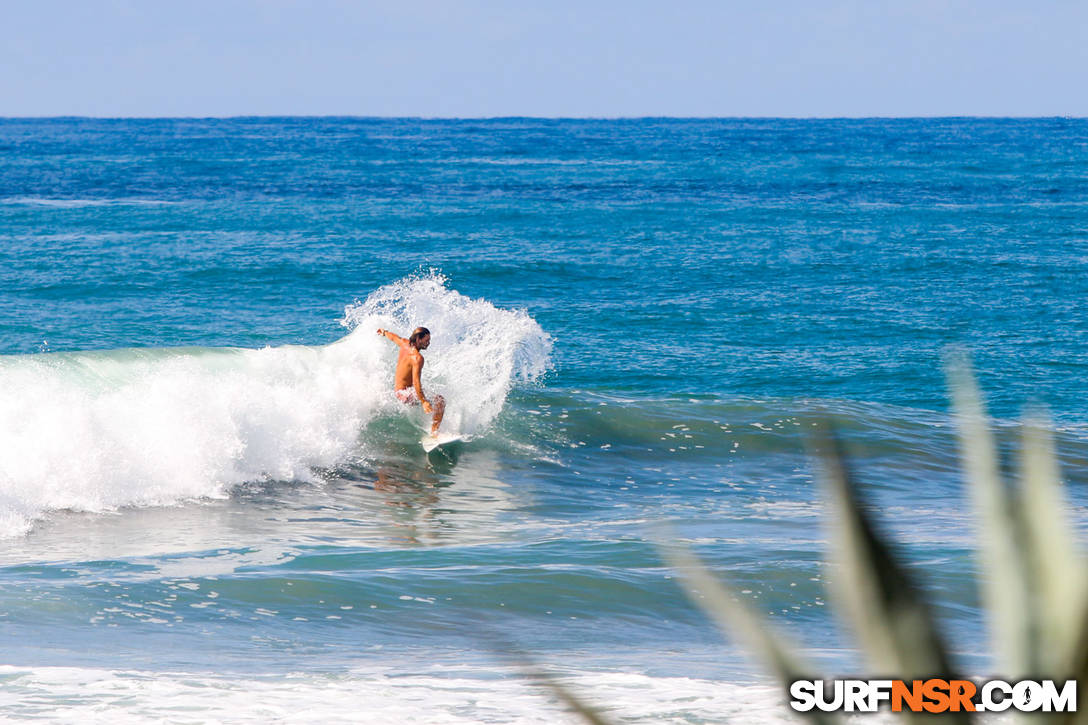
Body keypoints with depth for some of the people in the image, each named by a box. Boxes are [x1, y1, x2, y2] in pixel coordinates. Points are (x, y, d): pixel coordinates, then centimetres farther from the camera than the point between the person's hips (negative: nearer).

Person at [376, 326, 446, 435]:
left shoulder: (405, 344, 1)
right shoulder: (417, 357, -25)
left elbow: (394, 337, 24)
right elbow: (416, 381, -35)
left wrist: (384, 332, 47)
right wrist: (424, 402, -42)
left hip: (396, 389, 10)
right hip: (405, 394, -10)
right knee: (440, 400, -20)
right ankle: (434, 433, -24)